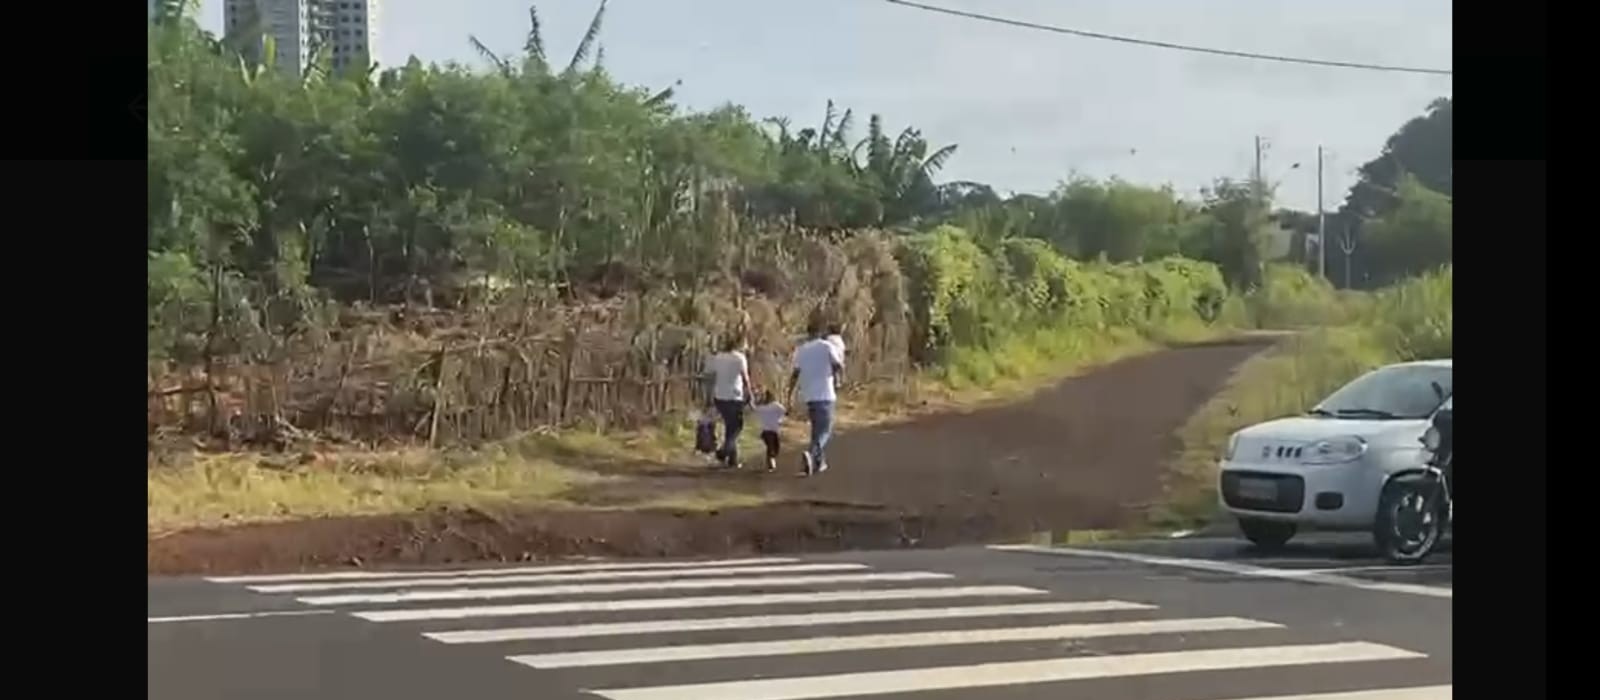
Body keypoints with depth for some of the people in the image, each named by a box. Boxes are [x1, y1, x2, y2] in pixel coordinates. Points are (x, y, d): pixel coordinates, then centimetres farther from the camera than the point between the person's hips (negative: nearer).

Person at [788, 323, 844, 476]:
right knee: (825, 430, -5)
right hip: (825, 394, -5)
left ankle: (819, 461, 22)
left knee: (817, 428, 20)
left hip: (808, 395, 5)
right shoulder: (827, 347, -4)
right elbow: (839, 368, -6)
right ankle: (810, 453, -30)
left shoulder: (800, 350, 7)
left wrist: (790, 395, 10)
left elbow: (795, 374, 4)